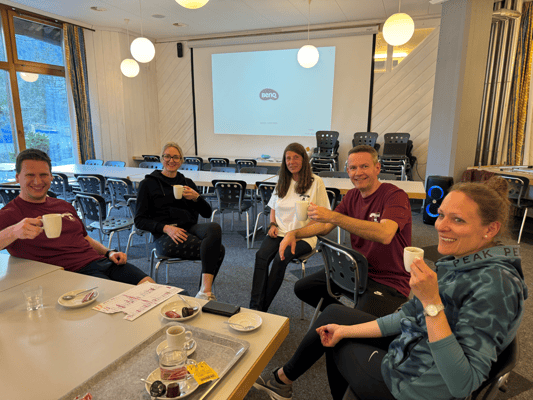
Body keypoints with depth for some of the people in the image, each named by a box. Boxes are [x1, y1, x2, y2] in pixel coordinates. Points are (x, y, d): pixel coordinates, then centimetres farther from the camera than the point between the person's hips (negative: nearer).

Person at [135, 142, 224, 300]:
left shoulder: (187, 182, 21)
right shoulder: (149, 183, 8)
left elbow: (207, 213, 15)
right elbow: (139, 220, 2)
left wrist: (196, 197, -6)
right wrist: (166, 228, -15)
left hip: (190, 228, 4)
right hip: (165, 236, -4)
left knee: (214, 228, -34)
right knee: (217, 250, -29)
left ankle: (205, 290, -34)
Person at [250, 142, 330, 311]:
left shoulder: (316, 182, 0)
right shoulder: (282, 181, 15)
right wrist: (272, 225, 4)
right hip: (279, 232, 4)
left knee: (280, 259, -29)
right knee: (261, 255, -25)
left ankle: (263, 307, -16)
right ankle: (254, 306, -24)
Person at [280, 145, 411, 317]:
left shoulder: (395, 195, -18)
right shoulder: (352, 196, 6)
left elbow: (385, 234, -37)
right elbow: (325, 226, 9)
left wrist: (333, 216, -41)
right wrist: (294, 233, -10)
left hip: (389, 281, -7)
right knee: (302, 288, 7)